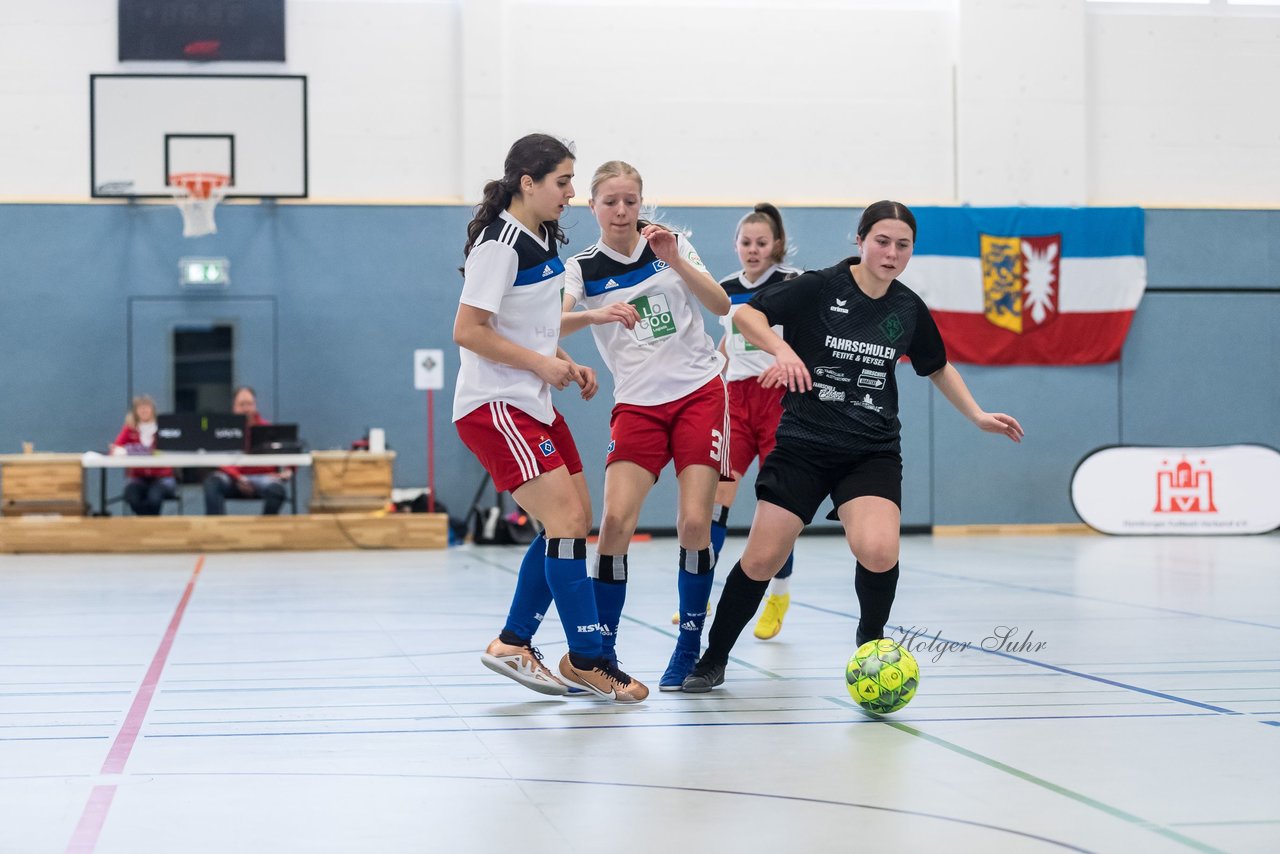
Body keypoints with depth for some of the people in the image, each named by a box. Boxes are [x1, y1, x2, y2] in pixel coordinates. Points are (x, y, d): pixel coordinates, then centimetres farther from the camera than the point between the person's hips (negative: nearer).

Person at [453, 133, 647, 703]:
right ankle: (587, 661, -9)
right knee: (567, 518, -15)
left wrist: (567, 365, 10)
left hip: (535, 403, 10)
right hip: (494, 406, -10)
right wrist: (542, 363, -16)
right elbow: (468, 331, -19)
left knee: (572, 523, 9)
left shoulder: (543, 239, 13)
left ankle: (513, 644, 19)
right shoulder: (499, 243, -15)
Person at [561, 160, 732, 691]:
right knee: (616, 520, -15)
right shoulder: (583, 269, 1)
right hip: (638, 404, 0)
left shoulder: (669, 243, 4)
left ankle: (689, 649, 7)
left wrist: (676, 262, -19)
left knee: (694, 524, -9)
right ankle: (601, 652, -5)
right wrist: (596, 315, -37)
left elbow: (721, 306, -5)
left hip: (700, 392, 0)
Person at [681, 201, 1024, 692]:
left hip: (873, 452, 2)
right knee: (762, 559, -4)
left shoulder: (909, 309, 4)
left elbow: (938, 367, 22)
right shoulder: (819, 288, -9)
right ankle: (713, 659, 18)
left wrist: (978, 415, 18)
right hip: (803, 443, -2)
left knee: (878, 551, -23)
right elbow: (747, 314, -10)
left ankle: (870, 643, 7)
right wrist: (782, 350, -26)